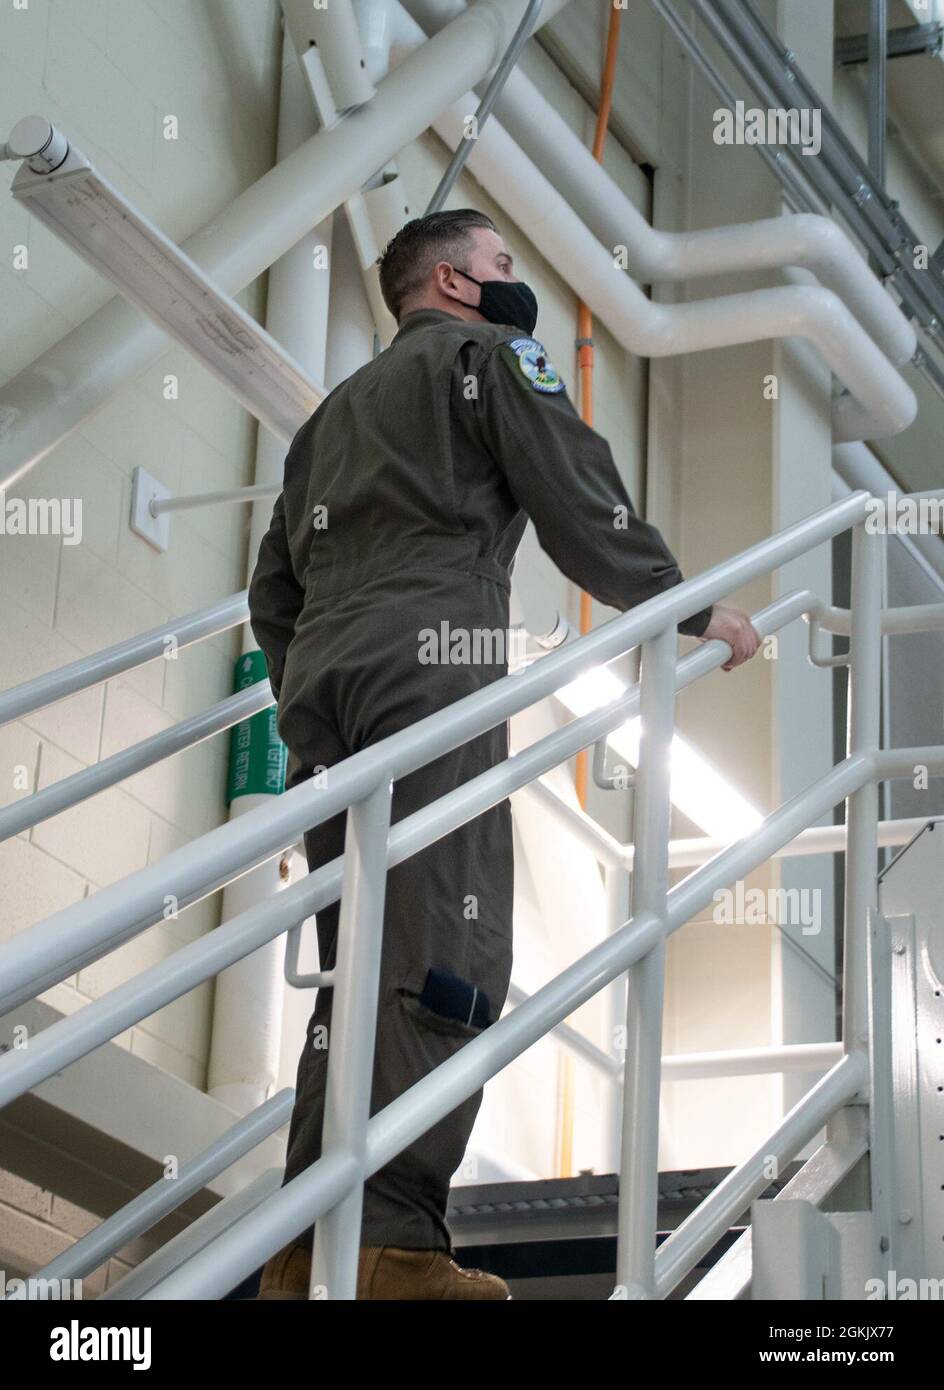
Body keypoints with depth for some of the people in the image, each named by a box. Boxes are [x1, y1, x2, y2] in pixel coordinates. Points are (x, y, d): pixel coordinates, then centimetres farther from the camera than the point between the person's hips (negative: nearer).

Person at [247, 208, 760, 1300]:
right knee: (446, 964, -14)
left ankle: (310, 1249, 2)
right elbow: (584, 515, 2)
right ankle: (394, 1248, -24)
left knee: (359, 975, 8)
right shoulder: (491, 354, 10)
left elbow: (274, 583, 27)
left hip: (320, 682, 8)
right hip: (431, 667, -8)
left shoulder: (341, 404, 32)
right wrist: (697, 614, 12)